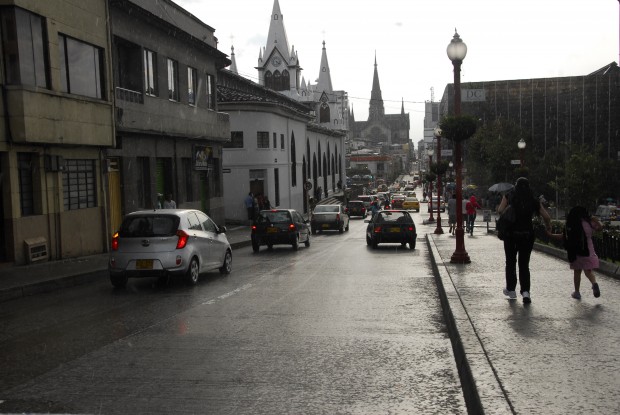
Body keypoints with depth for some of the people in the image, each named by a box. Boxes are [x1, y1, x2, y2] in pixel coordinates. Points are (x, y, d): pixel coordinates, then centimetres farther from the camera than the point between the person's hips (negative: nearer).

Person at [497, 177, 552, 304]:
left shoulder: (509, 197, 0)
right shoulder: (533, 200, 3)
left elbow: (500, 211, -14)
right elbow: (546, 217, -1)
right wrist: (548, 228, 16)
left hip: (511, 233, -1)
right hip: (527, 234, 1)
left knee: (510, 262, 16)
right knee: (524, 264, 8)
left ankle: (511, 290, 23)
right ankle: (525, 291, -7)